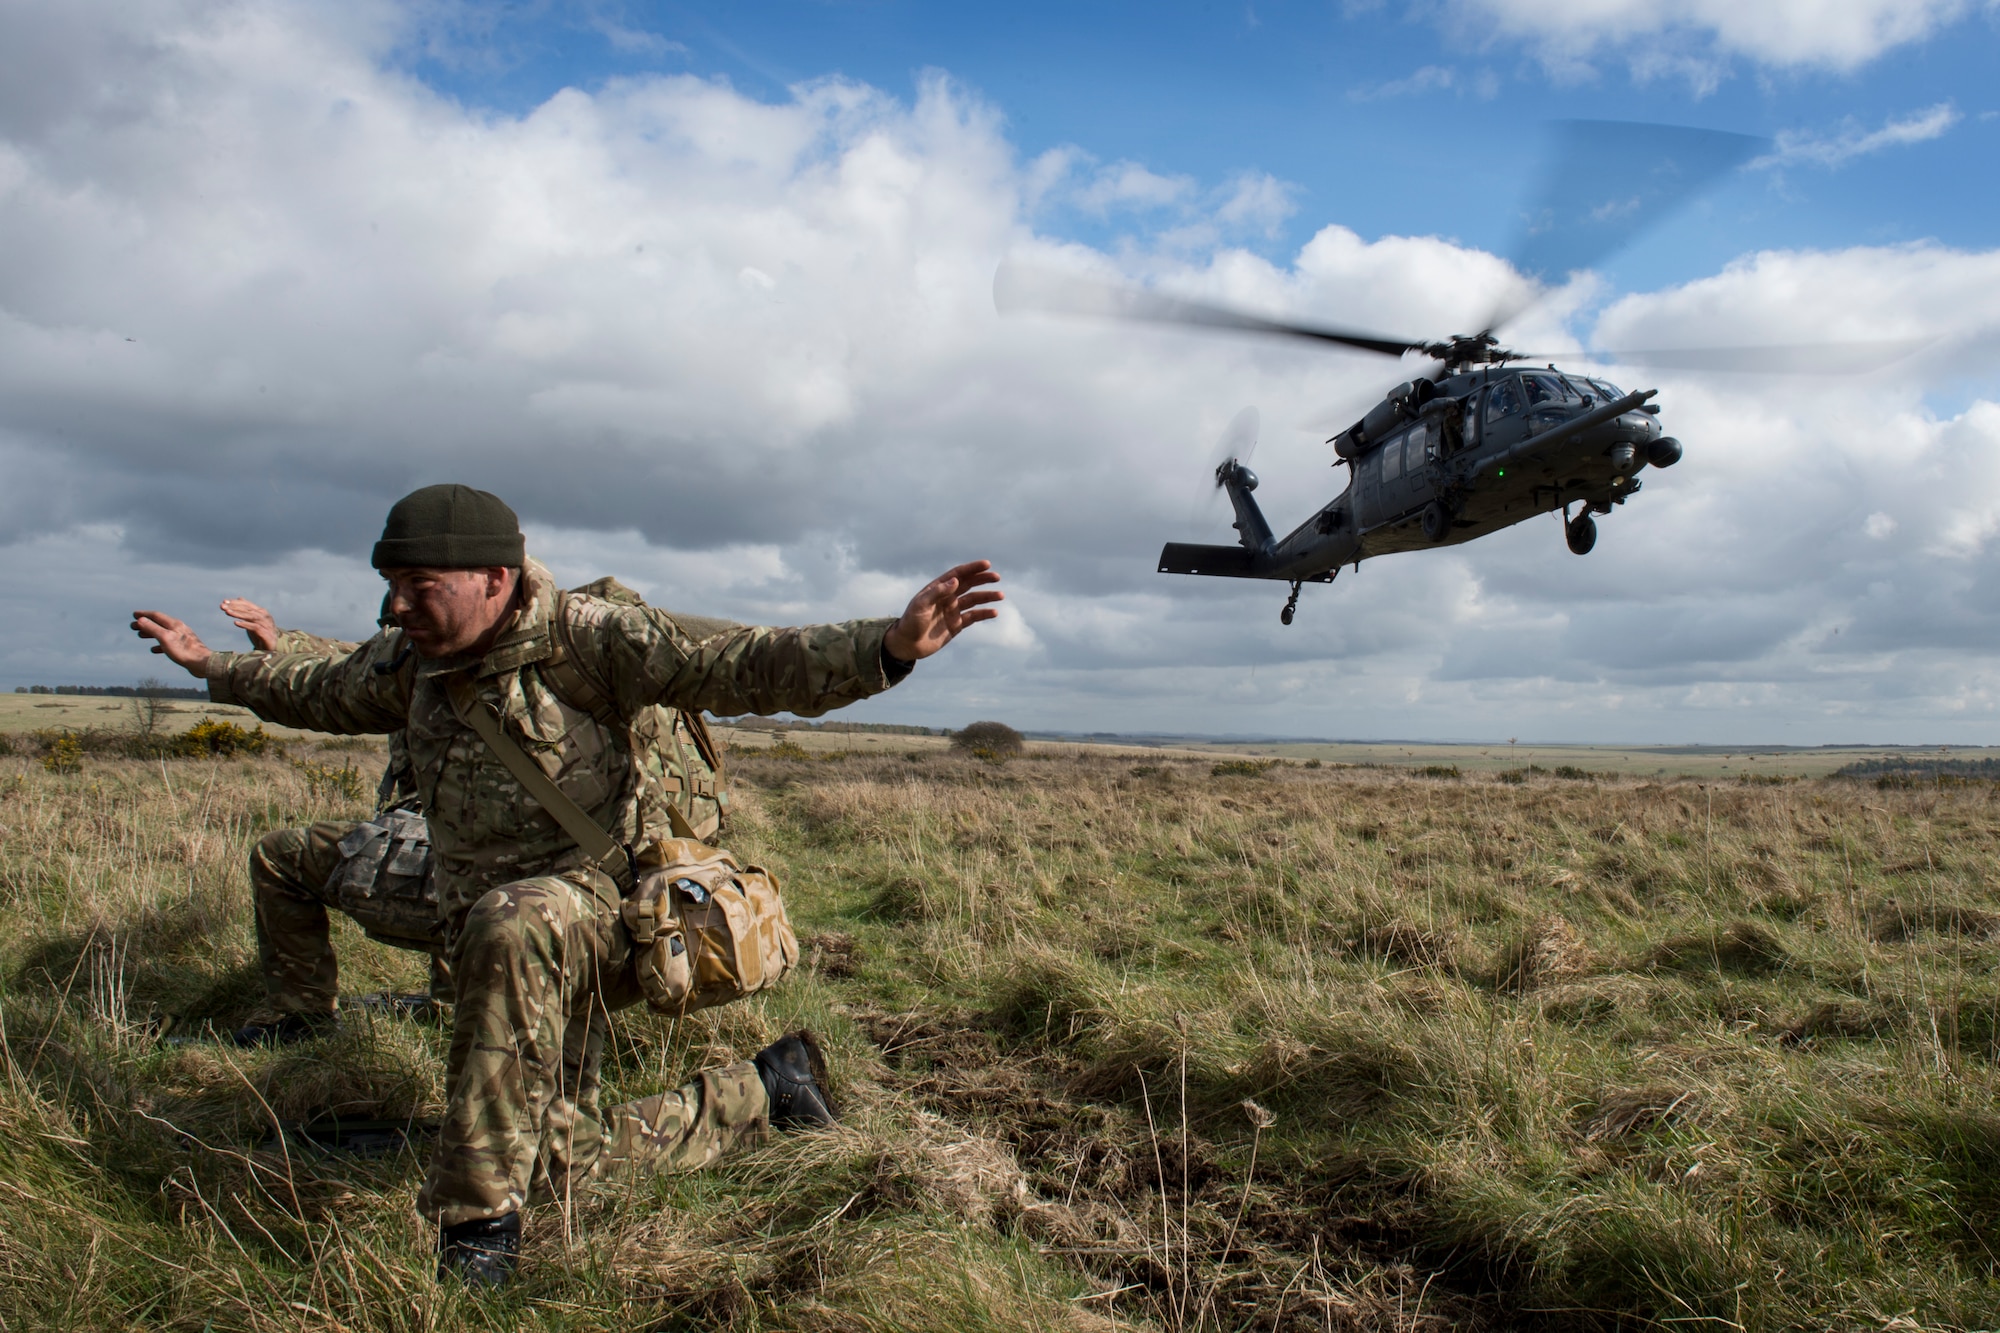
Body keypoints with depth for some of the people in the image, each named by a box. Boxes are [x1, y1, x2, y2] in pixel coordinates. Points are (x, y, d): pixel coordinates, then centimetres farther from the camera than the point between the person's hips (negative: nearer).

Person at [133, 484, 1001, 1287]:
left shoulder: (587, 638, -16)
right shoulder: (412, 661, 3)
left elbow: (738, 669, -27)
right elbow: (325, 694, 26)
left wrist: (889, 646, -42)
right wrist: (211, 666, 35)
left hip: (597, 895, -7)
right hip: (487, 917, 7)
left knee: (508, 926, -43)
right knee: (557, 1162, 8)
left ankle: (478, 1219, -33)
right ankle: (761, 1094, 27)